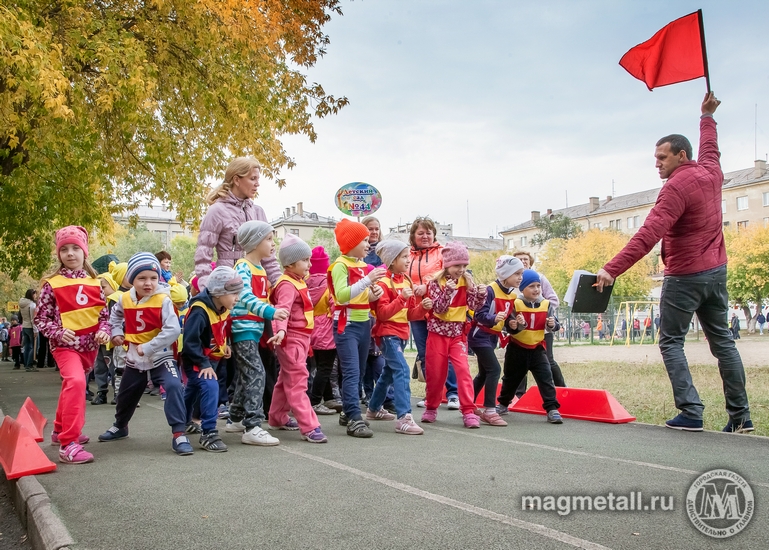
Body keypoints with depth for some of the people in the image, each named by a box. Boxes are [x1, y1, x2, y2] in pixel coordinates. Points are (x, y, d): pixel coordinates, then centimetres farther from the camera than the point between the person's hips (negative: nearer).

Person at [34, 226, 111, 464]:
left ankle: (61, 430, 44)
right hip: (65, 345, -5)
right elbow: (40, 318, -3)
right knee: (76, 382, -27)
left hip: (90, 344, 5)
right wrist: (58, 332, -19)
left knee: (73, 385, 22)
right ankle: (68, 444, -23)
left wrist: (104, 330, -9)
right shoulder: (52, 283, -6)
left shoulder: (94, 282, 5)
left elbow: (104, 312, 10)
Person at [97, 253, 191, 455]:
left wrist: (148, 347, -30)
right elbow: (115, 315, 21)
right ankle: (120, 426, 51)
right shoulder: (125, 299, -4)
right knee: (126, 393, 22)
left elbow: (173, 330, -30)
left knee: (173, 386, -28)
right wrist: (116, 332, 6)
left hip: (160, 356, -5)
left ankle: (179, 433, -21)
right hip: (134, 358, 5)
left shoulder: (163, 300, -21)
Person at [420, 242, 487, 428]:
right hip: (438, 332, -1)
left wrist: (481, 294, -25)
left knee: (463, 369, -12)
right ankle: (431, 407, 25)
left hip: (458, 333, 1)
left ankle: (468, 411, -9)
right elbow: (438, 308, -17)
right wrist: (448, 291, -31)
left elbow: (474, 305, -6)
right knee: (435, 371, 5)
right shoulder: (436, 282, -8)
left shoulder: (467, 281, 1)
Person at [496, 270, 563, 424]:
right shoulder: (516, 304, -12)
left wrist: (552, 324, -25)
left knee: (546, 378, -9)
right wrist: (516, 325, -36)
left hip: (537, 348, 1)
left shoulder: (546, 304, -4)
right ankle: (503, 404, 35)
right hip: (517, 348, -1)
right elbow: (509, 327, -16)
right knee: (511, 378, 15)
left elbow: (555, 326, -4)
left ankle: (552, 409, -4)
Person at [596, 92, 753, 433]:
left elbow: (648, 235, -28)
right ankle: (740, 415, 16)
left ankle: (691, 412, -6)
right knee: (722, 341, 13)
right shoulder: (711, 173, 5)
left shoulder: (677, 186, -18)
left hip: (685, 276, -8)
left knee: (671, 343, 2)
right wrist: (707, 117, 49)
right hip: (716, 271, 8)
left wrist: (612, 269, -32)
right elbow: (710, 149, 32)